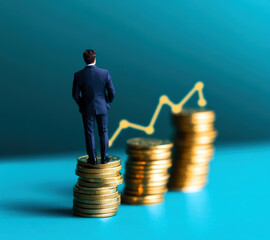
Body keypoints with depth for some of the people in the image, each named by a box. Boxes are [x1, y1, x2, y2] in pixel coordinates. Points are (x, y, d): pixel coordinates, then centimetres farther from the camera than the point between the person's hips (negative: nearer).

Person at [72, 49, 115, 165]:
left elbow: (75, 94, -8)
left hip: (87, 108, -1)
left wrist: (81, 104, 10)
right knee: (103, 133, 14)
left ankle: (92, 158, 15)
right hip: (102, 107, 1)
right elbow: (112, 92, -9)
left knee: (89, 133, 11)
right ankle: (104, 157, 16)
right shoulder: (105, 73, -13)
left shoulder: (78, 75, -13)